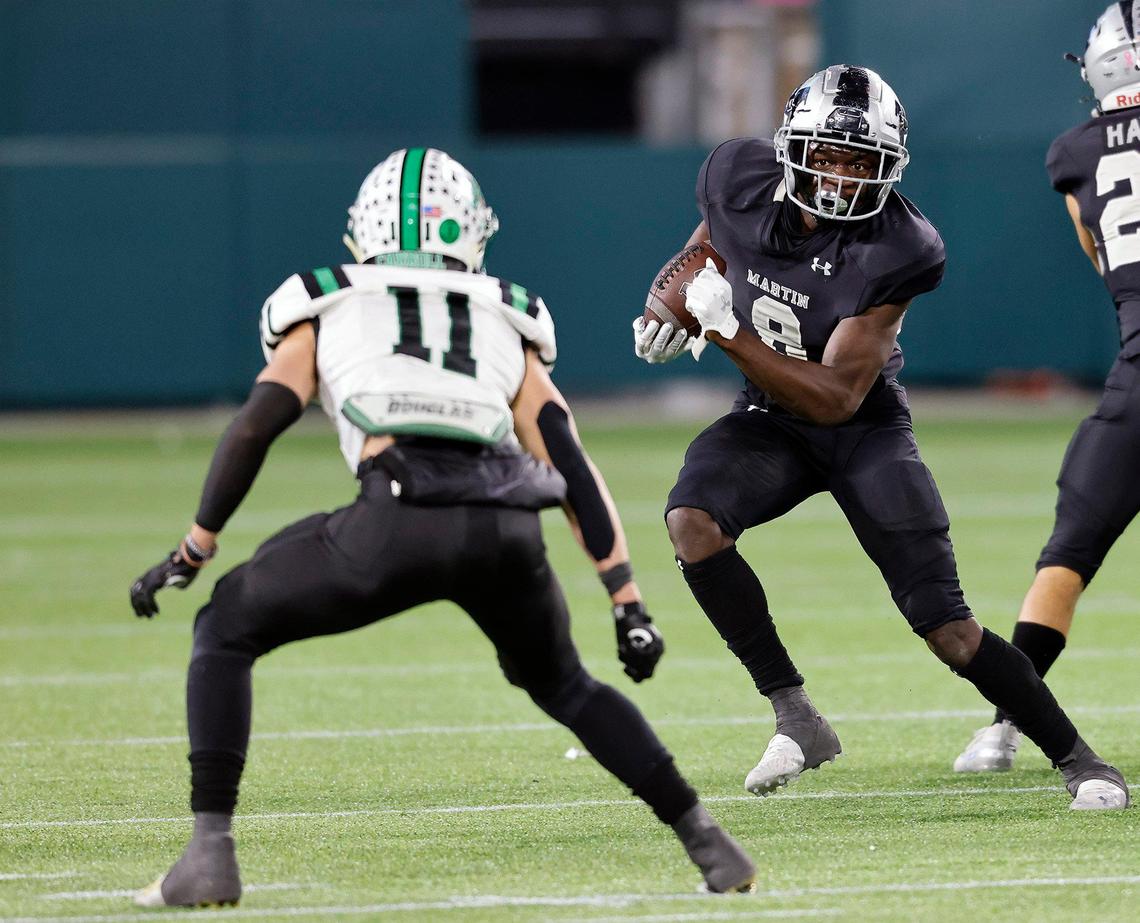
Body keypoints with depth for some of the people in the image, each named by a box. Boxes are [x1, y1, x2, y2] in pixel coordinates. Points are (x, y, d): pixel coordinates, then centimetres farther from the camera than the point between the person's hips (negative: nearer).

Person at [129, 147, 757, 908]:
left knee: (226, 631, 19)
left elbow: (255, 429, 16)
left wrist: (193, 553, 25)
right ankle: (706, 841, 22)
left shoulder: (327, 310, 27)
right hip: (506, 526, 3)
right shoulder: (505, 324, 31)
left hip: (400, 520, -3)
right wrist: (628, 601, 21)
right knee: (562, 683, 31)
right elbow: (572, 467, 23)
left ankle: (211, 852, 6)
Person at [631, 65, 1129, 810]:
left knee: (949, 630, -10)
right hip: (770, 420, 3)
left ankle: (1076, 757, 9)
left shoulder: (896, 251, -27)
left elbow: (835, 398, -27)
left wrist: (728, 331, -33)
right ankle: (796, 717, -20)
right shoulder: (739, 178, -15)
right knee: (692, 520, -29)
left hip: (863, 425, -3)